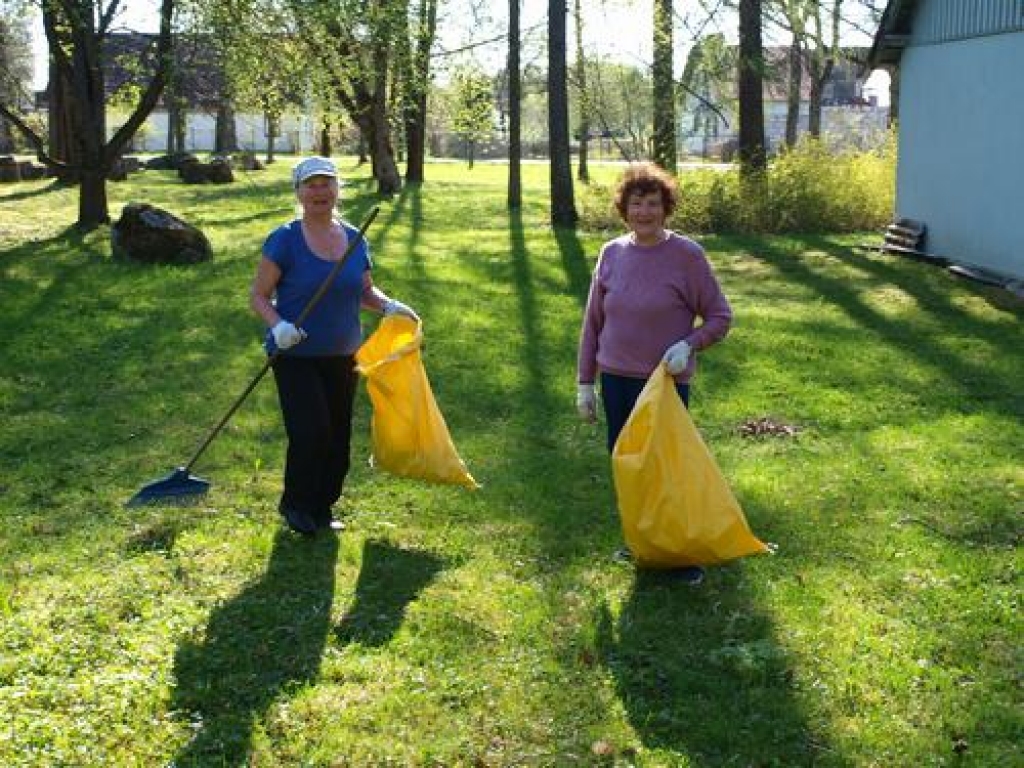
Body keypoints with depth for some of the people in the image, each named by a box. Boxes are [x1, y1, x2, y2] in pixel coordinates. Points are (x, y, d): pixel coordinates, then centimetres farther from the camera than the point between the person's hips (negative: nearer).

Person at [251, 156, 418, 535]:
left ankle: (322, 508, 29)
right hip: (296, 357, -5)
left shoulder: (354, 239, 4)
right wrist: (278, 325, -27)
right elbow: (258, 296, -8)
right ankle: (294, 504, 13)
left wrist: (388, 305, -5)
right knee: (311, 433, -12)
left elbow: (365, 291, 16)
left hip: (343, 357, 5)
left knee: (338, 437, 9)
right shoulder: (284, 240, -10)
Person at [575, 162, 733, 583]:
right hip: (616, 380, 4)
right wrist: (585, 381, 8)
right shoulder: (611, 253, 2)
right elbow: (593, 322, 9)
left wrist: (689, 344, -21)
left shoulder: (687, 255, -9)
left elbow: (720, 316, -3)